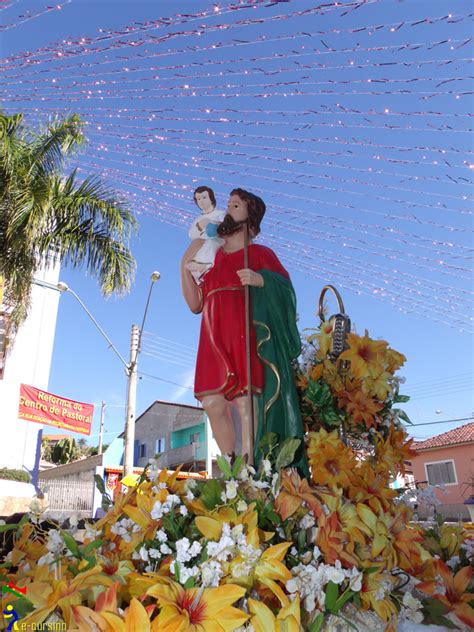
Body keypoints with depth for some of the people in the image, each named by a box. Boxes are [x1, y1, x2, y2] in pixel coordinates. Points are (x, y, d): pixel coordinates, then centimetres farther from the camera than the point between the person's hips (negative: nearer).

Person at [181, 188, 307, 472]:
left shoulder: (260, 253, 13)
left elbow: (287, 289, 3)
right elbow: (195, 304, 17)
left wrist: (260, 280, -15)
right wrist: (185, 265, 11)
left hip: (246, 338, -4)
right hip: (215, 342, 4)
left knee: (245, 402, -15)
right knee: (213, 403, -7)